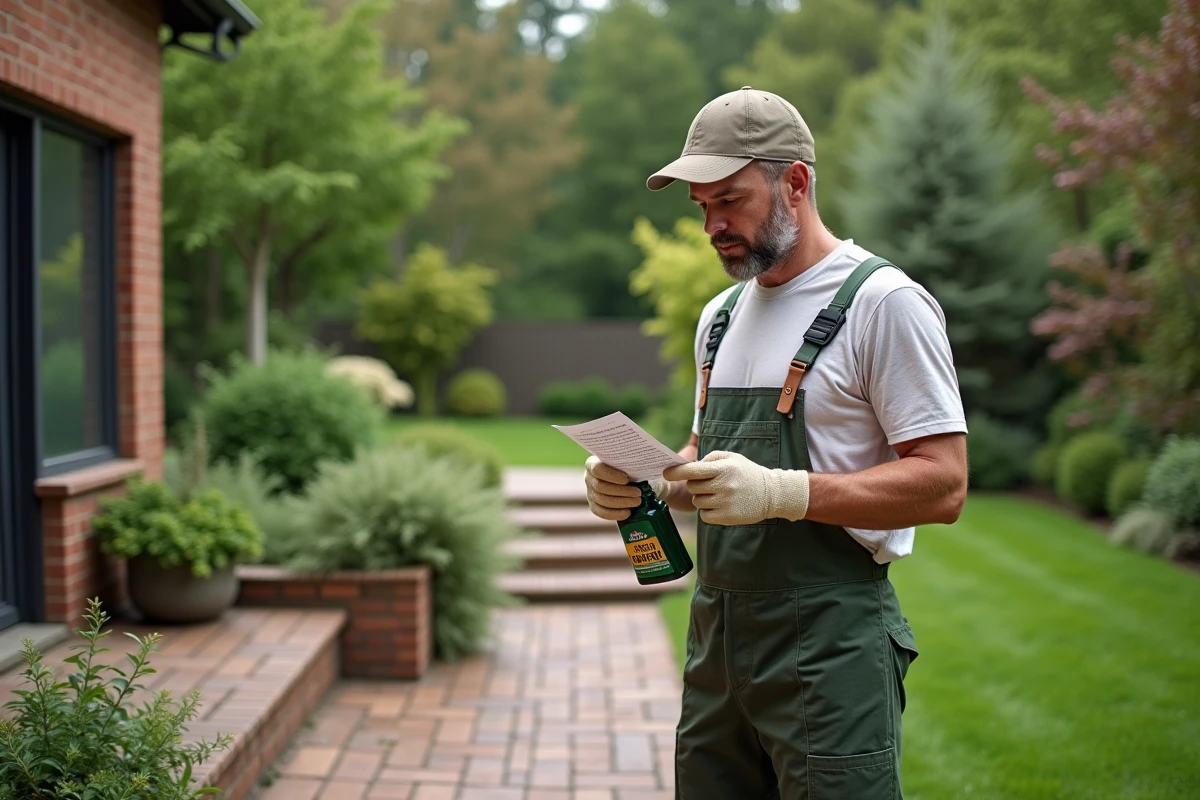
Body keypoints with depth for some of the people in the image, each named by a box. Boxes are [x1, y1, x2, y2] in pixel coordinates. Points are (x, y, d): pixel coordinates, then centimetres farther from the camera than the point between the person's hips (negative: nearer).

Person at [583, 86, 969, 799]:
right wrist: (641, 482, 1)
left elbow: (942, 485, -14)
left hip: (828, 644, -7)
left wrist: (780, 491, -25)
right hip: (716, 635, 7)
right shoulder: (721, 315, 16)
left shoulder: (882, 300, -9)